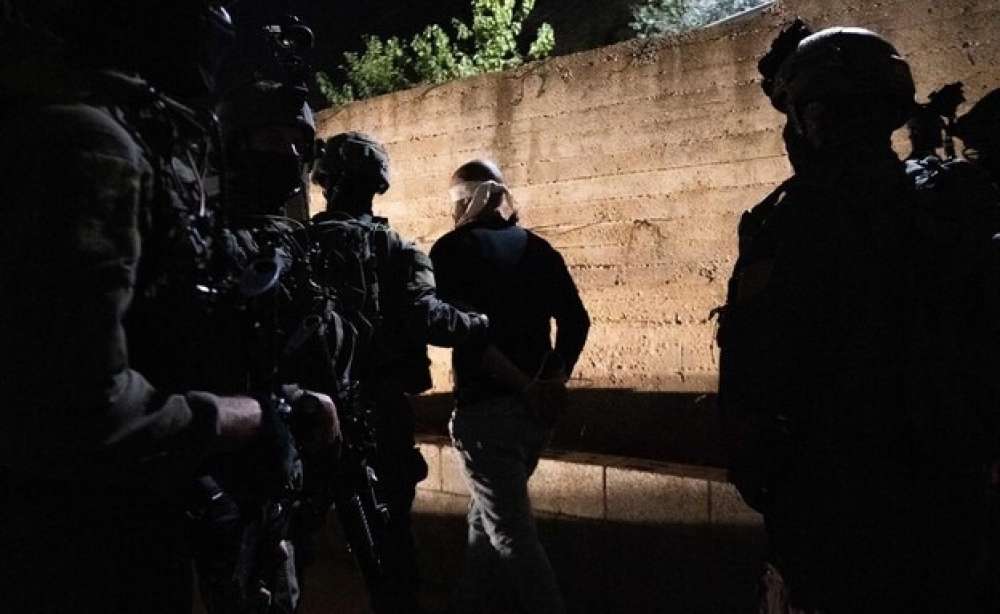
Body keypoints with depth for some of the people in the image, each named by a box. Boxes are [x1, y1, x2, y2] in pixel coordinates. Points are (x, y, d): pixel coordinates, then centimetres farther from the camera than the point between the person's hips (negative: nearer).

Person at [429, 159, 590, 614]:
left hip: (485, 408, -7)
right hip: (537, 409, 7)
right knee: (488, 515, 23)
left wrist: (525, 388, -15)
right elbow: (576, 319, 2)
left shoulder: (453, 248, -6)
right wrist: (554, 381, 0)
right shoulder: (537, 248, 9)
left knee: (512, 533, 1)